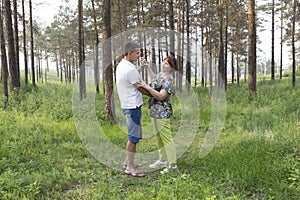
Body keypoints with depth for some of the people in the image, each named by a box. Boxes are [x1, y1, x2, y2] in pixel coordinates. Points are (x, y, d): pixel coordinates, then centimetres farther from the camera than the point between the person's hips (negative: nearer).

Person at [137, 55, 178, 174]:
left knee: (166, 138, -5)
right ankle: (162, 160, 31)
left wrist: (147, 87, -29)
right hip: (154, 111, 10)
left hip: (163, 112, -10)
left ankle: (172, 164, 4)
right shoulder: (160, 74, 10)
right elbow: (154, 79, 34)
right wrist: (147, 67, 28)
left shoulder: (169, 80, -18)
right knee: (159, 137, 18)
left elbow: (161, 96, -27)